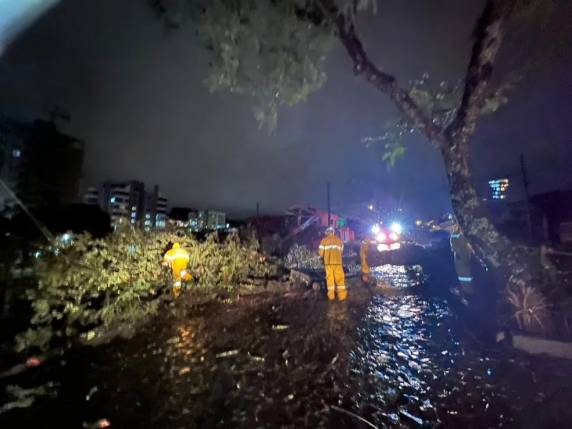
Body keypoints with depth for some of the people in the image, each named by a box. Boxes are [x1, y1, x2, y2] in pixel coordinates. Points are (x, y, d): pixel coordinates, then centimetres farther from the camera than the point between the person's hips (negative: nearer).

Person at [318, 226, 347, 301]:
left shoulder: (324, 240, 4)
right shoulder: (339, 240, 9)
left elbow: (321, 252, 2)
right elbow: (341, 251, 7)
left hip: (328, 262, 0)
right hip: (337, 261, 0)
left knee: (329, 277, 7)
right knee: (339, 277, 3)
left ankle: (331, 295, 8)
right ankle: (342, 295, 2)